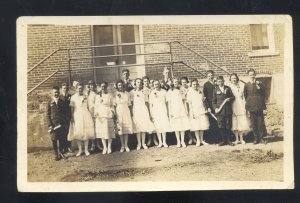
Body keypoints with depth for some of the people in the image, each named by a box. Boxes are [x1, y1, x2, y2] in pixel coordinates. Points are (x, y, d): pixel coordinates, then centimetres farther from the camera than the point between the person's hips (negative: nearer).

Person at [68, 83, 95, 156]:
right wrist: (72, 118, -7)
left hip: (85, 116, 1)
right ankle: (80, 150, 14)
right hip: (77, 116, -1)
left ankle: (86, 149, 13)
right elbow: (72, 108, 0)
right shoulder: (73, 97, 1)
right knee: (77, 133, 1)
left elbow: (88, 106, 10)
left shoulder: (85, 97, 7)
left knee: (86, 133, 2)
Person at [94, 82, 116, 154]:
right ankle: (104, 147, 8)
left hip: (108, 115, -2)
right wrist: (95, 113, -2)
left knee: (109, 131, -2)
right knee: (102, 131, 1)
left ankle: (109, 147, 6)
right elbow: (96, 106, 13)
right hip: (100, 116, 2)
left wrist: (113, 112, -8)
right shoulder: (97, 96, 12)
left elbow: (112, 106, 7)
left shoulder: (109, 96, 7)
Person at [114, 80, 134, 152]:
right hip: (119, 112, -2)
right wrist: (115, 114, -10)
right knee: (120, 129, 0)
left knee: (127, 128, 2)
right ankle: (122, 145, 9)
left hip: (126, 112, 2)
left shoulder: (127, 94, 8)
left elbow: (129, 104, 10)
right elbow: (114, 105, -2)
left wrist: (131, 113, 4)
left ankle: (126, 145, 9)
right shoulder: (115, 94, 0)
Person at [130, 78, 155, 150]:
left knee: (144, 126, 0)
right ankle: (139, 143, 6)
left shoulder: (144, 92, 10)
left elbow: (147, 102, 11)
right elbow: (131, 103, 2)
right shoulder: (132, 92, 4)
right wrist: (131, 113, -6)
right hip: (136, 110, -2)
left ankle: (143, 143, 9)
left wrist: (148, 112, 6)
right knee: (137, 127, -2)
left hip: (144, 110, 2)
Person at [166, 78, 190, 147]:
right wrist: (170, 113, -5)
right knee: (176, 127, -2)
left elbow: (184, 102, 13)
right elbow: (169, 103, 2)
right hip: (174, 111, -2)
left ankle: (182, 141, 7)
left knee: (183, 126, -1)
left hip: (182, 111, 2)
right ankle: (178, 142, 6)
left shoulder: (180, 91, 11)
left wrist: (186, 110, 7)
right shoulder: (169, 92, 4)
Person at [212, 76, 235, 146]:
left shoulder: (228, 88, 10)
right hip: (220, 110, 0)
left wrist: (229, 99, -10)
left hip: (228, 110, 0)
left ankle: (228, 140, 13)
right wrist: (215, 108, -7)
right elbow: (213, 101, 8)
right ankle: (223, 140, 9)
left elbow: (233, 97, 12)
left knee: (228, 126, 2)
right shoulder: (215, 90, 9)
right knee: (221, 126, -2)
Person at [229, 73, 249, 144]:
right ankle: (237, 139, 10)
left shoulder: (241, 85, 3)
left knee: (242, 122, -2)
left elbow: (243, 95, 2)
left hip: (240, 105, -1)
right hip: (233, 106, 1)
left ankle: (241, 139, 8)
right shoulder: (230, 87, 5)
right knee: (235, 123, 2)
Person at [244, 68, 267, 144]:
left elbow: (263, 94, 5)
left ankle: (261, 138, 11)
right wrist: (247, 108, 3)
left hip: (259, 107, 0)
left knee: (261, 123, 1)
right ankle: (256, 138, 13)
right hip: (251, 107, 0)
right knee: (253, 124, 3)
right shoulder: (247, 85, 3)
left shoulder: (259, 84, 4)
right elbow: (245, 96, 6)